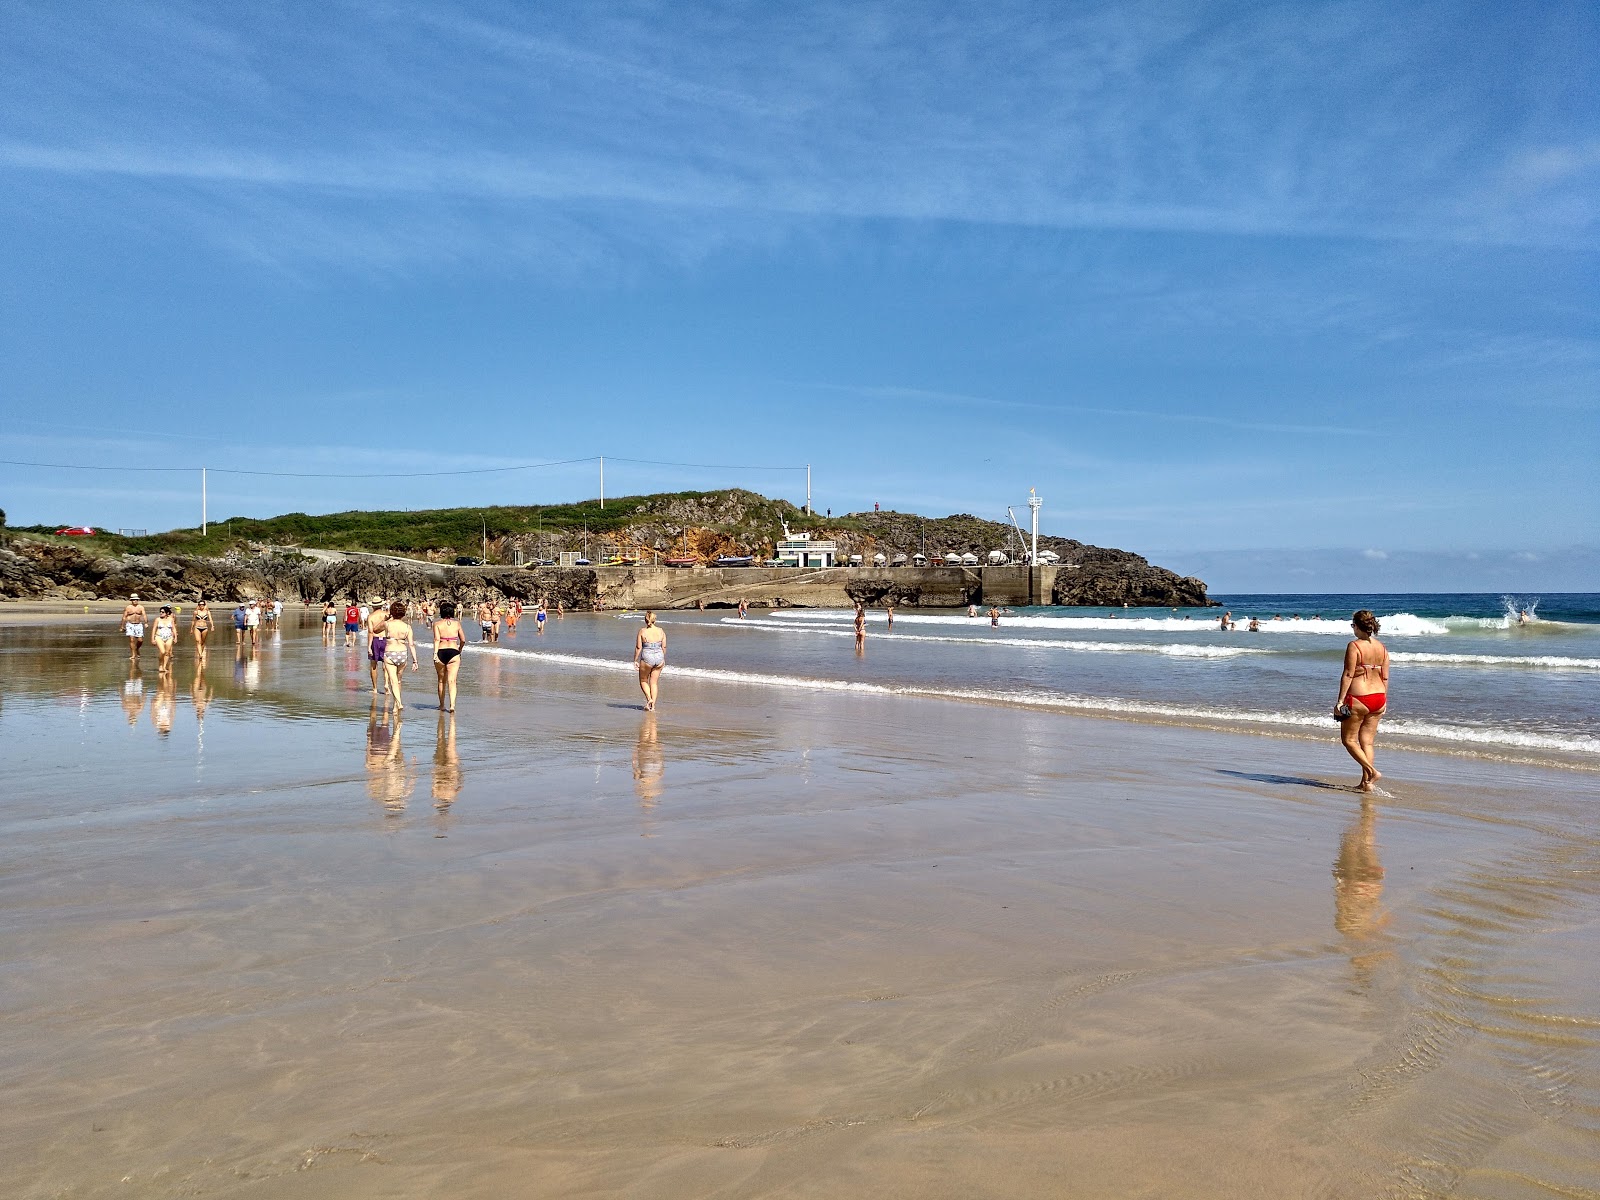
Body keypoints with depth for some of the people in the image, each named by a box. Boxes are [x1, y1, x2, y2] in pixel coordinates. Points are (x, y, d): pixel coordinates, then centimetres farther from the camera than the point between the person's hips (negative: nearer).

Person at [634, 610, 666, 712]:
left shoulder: (642, 631, -9)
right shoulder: (661, 631, -1)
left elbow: (638, 647, -8)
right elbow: (664, 647, 4)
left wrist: (635, 660, 2)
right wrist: (663, 659, 18)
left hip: (647, 658, -3)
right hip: (659, 658, 3)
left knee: (643, 681, 17)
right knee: (654, 682, 13)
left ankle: (649, 699, -3)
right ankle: (653, 706, 8)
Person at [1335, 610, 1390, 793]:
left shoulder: (1354, 646, -12)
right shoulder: (1381, 647, 7)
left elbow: (1348, 675, -15)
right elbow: (1385, 677, 10)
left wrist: (1340, 700, -12)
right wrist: (1383, 700, 18)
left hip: (1358, 698, -6)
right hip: (1378, 698, 7)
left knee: (1349, 739, 6)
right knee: (1367, 741, 11)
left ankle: (1372, 771, -7)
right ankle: (1366, 782, 11)